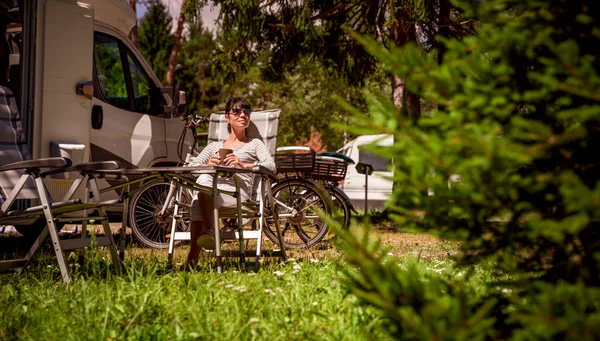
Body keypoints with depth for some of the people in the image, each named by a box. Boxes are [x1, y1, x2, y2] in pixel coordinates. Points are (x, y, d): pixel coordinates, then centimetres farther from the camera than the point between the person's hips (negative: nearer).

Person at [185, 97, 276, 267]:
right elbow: (191, 166, 17)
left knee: (204, 179, -36)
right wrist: (208, 165, -8)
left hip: (238, 191, -3)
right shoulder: (214, 146, 33)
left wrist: (243, 165, -14)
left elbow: (271, 165, 4)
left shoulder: (254, 144, 25)